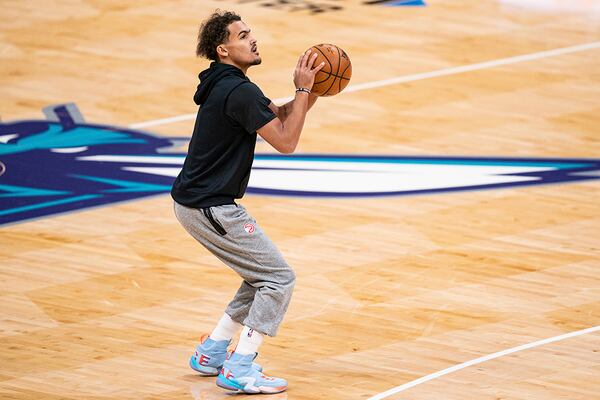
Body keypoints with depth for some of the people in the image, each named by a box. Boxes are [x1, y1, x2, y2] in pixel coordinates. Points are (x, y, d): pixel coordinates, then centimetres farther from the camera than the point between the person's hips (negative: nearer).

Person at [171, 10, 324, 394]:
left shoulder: (225, 85, 14)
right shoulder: (239, 91, -19)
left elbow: (282, 115, 16)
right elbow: (286, 141, -19)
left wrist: (311, 89, 0)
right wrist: (303, 89, -14)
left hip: (194, 203, 10)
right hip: (212, 208, -10)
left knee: (262, 277, 20)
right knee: (279, 278, -5)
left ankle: (211, 353, 23)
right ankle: (240, 371, -7)